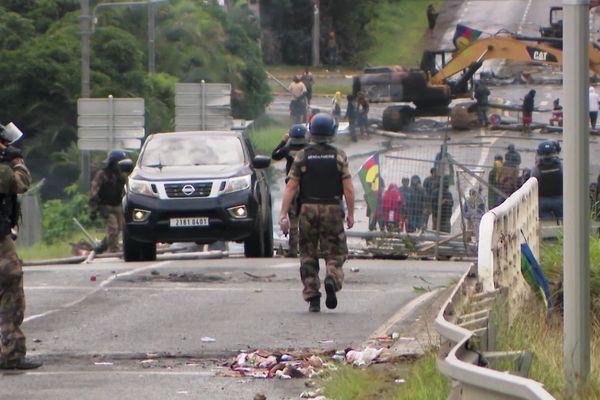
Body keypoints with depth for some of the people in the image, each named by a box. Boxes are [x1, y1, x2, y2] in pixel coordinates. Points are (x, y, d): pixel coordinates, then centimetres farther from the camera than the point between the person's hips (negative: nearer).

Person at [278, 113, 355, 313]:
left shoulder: (302, 156, 0)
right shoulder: (339, 156, -2)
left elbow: (291, 187, -4)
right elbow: (348, 188, -6)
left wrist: (283, 214, -2)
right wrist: (351, 214, 3)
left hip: (308, 209, 1)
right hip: (332, 210, -1)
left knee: (308, 255, 9)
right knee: (335, 253, 7)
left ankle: (313, 298, 4)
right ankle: (332, 279, -22)